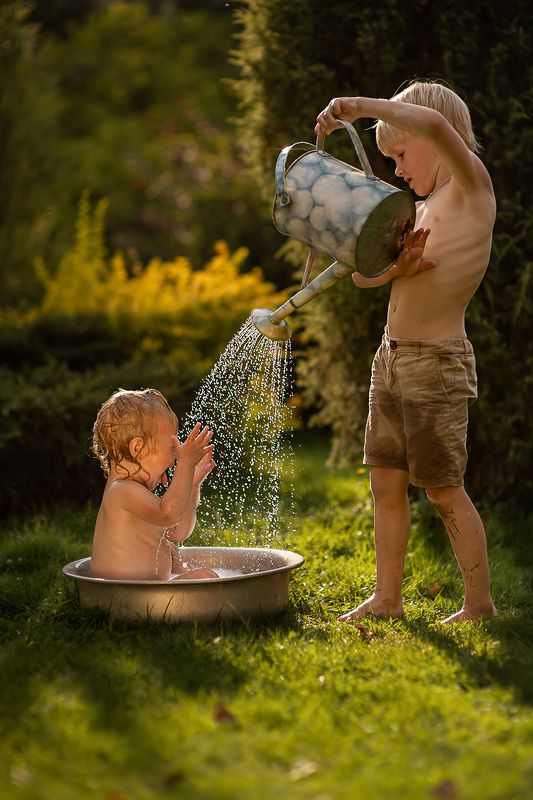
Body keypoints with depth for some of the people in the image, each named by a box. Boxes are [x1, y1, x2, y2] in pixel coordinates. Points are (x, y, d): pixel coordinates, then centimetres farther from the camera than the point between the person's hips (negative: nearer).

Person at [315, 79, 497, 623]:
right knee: (386, 481, 10)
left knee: (444, 488, -2)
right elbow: (362, 274, 12)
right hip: (392, 358, 8)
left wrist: (361, 105, -23)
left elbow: (433, 124, -30)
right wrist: (396, 266, -9)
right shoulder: (424, 210, 16)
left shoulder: (472, 186, -9)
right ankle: (387, 598, 20)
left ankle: (480, 604, 10)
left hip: (438, 362, -8)